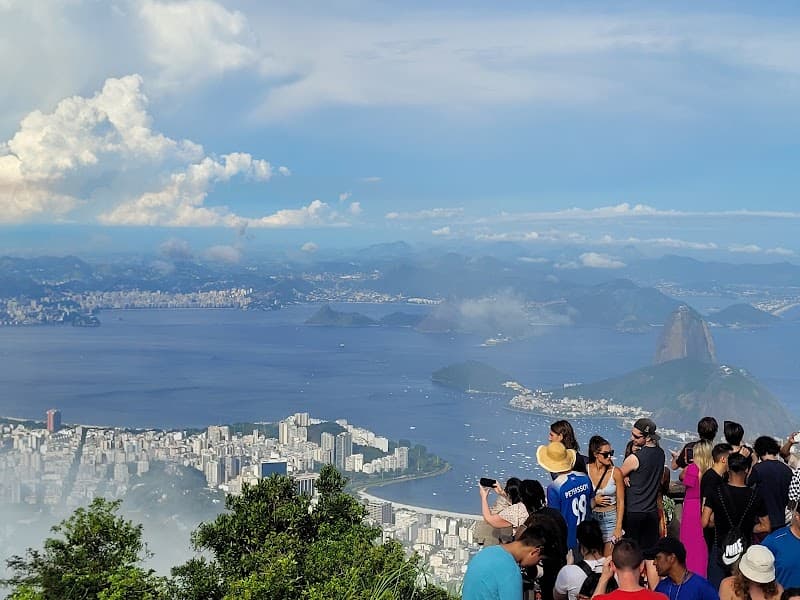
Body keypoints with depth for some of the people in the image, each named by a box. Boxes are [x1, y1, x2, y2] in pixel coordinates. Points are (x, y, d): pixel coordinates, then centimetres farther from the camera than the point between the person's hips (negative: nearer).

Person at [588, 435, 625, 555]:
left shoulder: (615, 472, -10)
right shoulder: (586, 470, -5)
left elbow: (620, 502, -6)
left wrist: (618, 528, -9)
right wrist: (593, 500, -11)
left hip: (610, 518, -2)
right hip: (592, 517, 2)